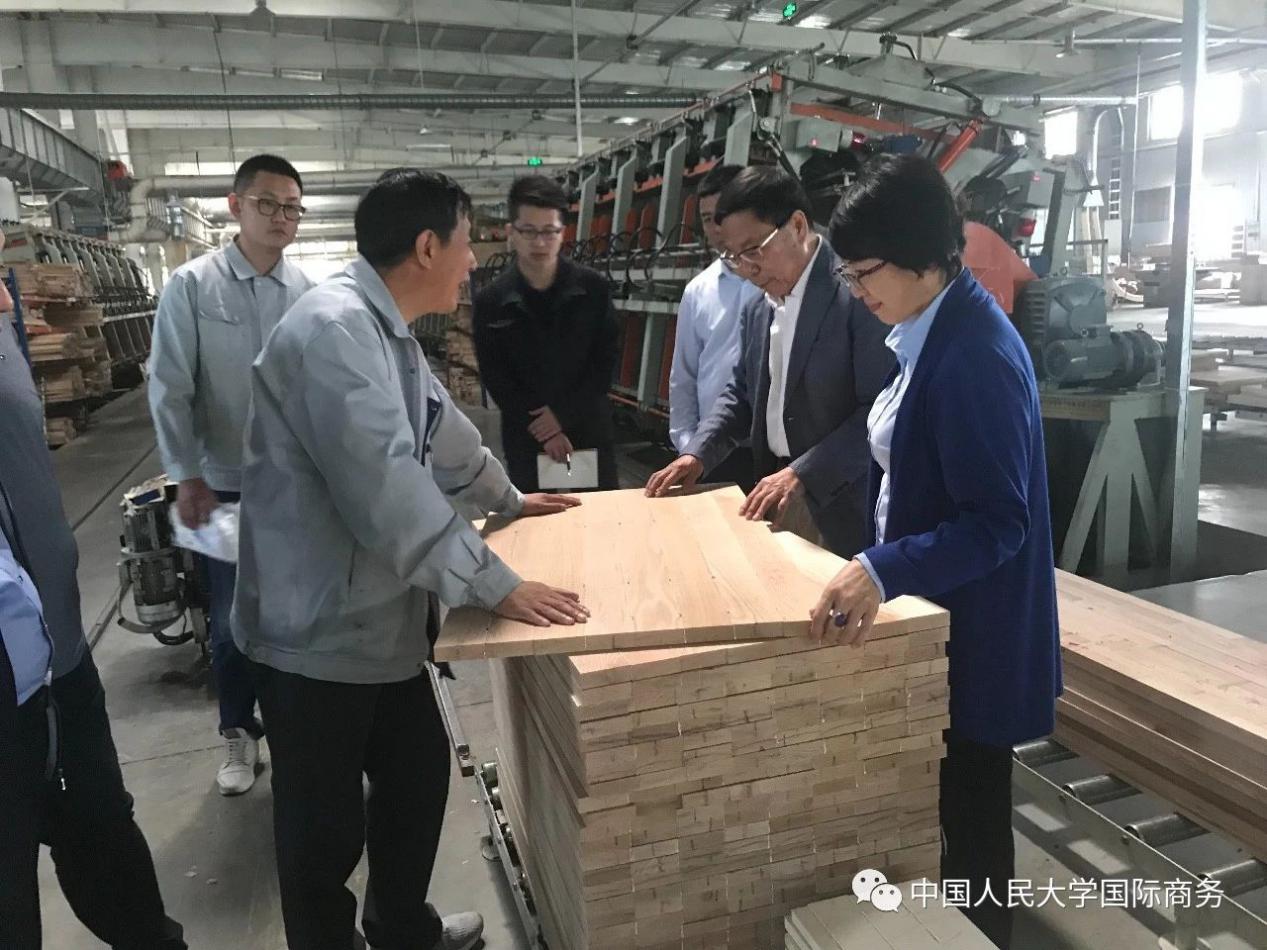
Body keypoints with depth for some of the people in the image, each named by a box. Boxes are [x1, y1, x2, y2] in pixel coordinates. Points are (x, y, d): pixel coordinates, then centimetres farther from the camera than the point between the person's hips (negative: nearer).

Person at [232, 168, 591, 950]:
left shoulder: (386, 331, 10)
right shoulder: (336, 328, -24)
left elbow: (444, 434, 24)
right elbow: (387, 486, -32)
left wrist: (510, 499, 35)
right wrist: (496, 585, -28)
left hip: (381, 616, 10)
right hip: (318, 630, -10)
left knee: (418, 772, 20)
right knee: (325, 824, 7)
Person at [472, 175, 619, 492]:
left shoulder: (594, 289, -5)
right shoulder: (490, 302, -4)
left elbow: (605, 362, -4)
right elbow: (495, 379, -3)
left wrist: (562, 414, -13)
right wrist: (542, 429, -11)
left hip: (590, 430, 0)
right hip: (526, 438, 0)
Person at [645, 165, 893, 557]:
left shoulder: (860, 290, -15)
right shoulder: (757, 310, 10)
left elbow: (880, 409, -20)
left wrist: (801, 474, -25)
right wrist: (697, 453, 5)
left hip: (841, 505, -7)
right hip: (774, 498, 7)